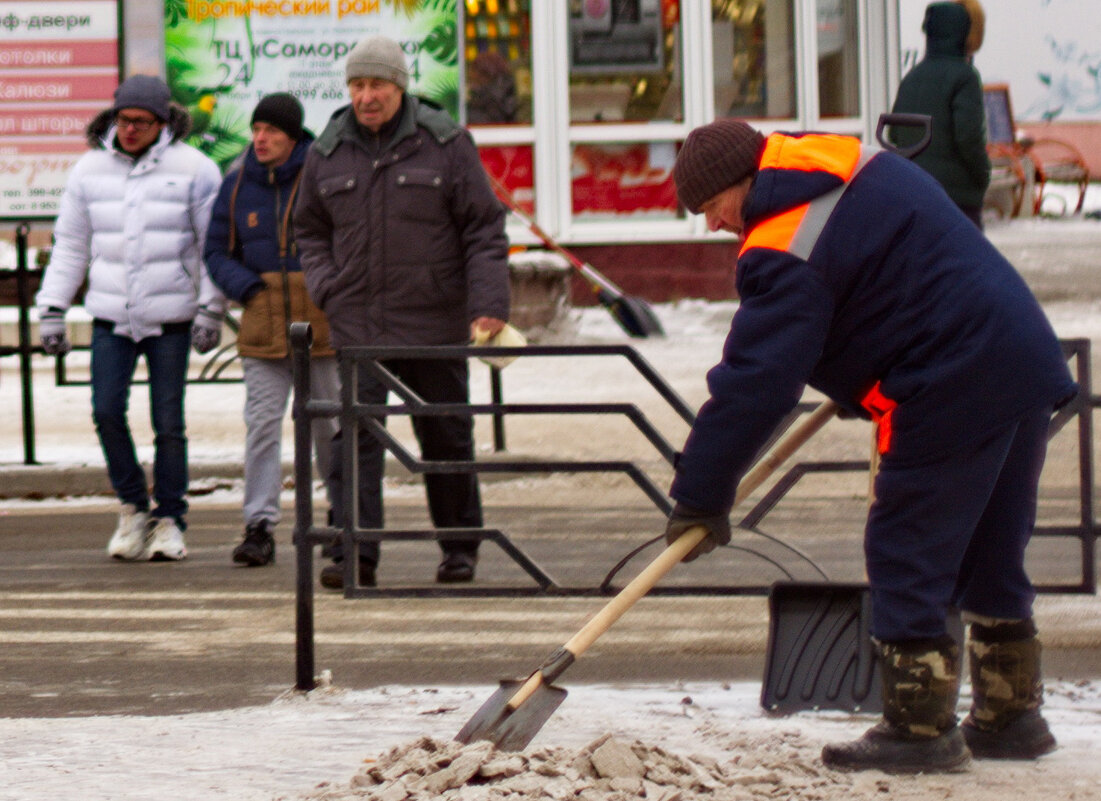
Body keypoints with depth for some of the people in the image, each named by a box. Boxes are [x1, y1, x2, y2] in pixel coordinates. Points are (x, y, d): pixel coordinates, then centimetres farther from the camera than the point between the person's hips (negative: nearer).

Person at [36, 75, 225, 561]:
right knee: (107, 412, -9)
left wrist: (211, 309, -5)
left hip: (170, 319, -2)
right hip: (110, 317, 2)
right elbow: (70, 245, 12)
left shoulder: (193, 170, -2)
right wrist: (51, 309, 8)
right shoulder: (90, 170, 7)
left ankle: (169, 521, 11)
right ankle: (133, 507, 9)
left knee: (168, 422, 0)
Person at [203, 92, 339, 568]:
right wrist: (248, 288, -5)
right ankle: (259, 526, -8)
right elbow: (216, 251, 12)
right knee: (261, 422, -7)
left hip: (324, 322, -2)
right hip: (262, 326, 2)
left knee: (330, 422, 8)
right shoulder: (237, 186, 6)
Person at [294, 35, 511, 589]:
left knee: (446, 436, 9)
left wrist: (488, 305, -9)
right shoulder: (327, 153, 7)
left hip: (434, 320, -1)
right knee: (354, 435, -9)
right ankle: (353, 553, -11)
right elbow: (310, 230, 19)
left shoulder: (445, 143, -1)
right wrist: (327, 290, 2)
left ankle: (459, 548, 23)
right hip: (356, 324, 1)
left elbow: (484, 229, 0)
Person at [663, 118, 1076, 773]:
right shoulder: (865, 166, 13)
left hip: (952, 392, -10)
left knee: (906, 554, -1)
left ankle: (921, 726, 1)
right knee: (993, 557, 18)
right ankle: (1011, 715, 25)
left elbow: (754, 384, -17)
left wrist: (701, 498, -10)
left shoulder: (786, 251, -16)